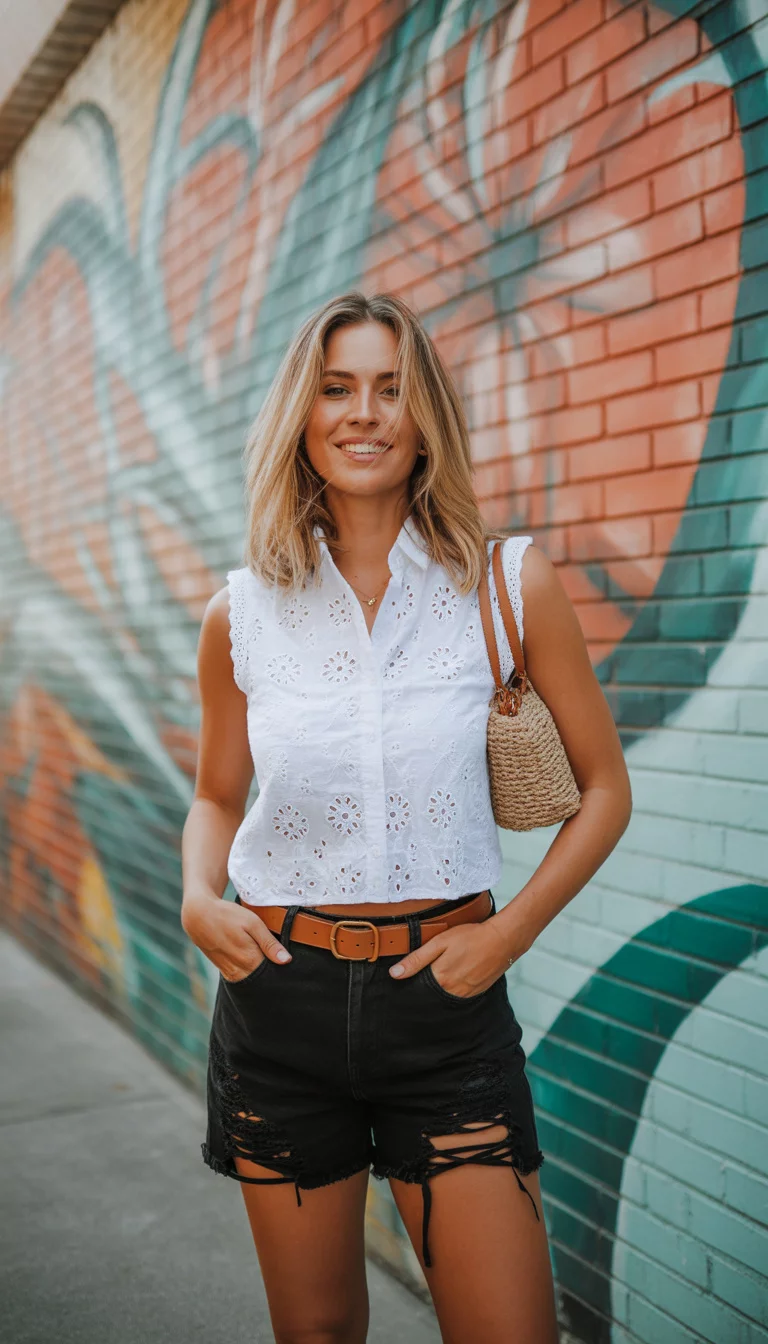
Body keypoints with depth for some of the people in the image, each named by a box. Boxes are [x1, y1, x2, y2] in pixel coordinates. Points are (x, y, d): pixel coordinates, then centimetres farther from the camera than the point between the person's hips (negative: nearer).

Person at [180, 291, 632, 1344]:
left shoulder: (513, 584, -5)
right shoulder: (242, 613, 0)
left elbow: (605, 790, 3)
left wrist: (509, 934, -8)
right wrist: (199, 899, -5)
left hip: (446, 997, -1)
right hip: (280, 996, 2)